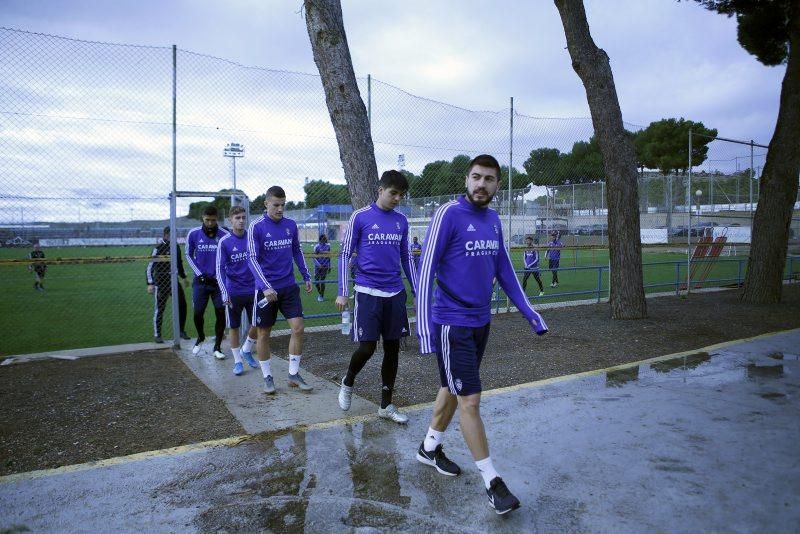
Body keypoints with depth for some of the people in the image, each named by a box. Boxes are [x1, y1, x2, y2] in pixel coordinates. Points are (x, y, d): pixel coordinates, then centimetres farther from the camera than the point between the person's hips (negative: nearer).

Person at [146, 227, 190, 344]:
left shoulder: (176, 247, 7)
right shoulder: (158, 248, -11)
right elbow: (150, 266, -13)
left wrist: (183, 276, 26)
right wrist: (150, 283, -19)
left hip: (174, 280, 6)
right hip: (161, 282, -5)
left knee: (182, 304, 3)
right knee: (159, 308, 0)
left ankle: (181, 331, 17)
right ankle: (157, 335, 10)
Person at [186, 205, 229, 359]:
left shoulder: (224, 235, -8)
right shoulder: (193, 234, -4)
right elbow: (189, 255, 8)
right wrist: (199, 273, -2)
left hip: (219, 281, -1)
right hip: (201, 281, 1)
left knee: (221, 314, -2)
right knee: (198, 313, 3)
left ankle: (217, 348, 12)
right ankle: (200, 338, 33)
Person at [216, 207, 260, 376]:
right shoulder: (224, 242, -7)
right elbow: (220, 269, -8)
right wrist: (224, 293, -17)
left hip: (253, 290, 2)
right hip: (234, 292, -2)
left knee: (258, 325, 4)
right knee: (234, 327, 7)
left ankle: (246, 350, 31)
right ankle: (237, 361, 22)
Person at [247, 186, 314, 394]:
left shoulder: (291, 225, 4)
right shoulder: (256, 227, -9)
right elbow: (253, 259, -13)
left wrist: (306, 276, 13)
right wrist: (266, 287, -23)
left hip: (289, 287, 4)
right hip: (266, 289, -3)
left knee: (298, 328, -3)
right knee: (264, 333, 6)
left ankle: (294, 374, 11)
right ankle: (267, 377, 20)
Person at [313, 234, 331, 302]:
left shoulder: (328, 246, 3)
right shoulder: (317, 246, -9)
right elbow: (314, 257, -9)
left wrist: (329, 266, 11)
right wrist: (319, 265, -21)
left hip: (325, 266, 2)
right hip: (318, 267, -2)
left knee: (322, 281, 2)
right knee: (316, 281, 0)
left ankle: (322, 296, 16)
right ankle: (320, 294, 22)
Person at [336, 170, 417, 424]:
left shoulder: (401, 221, 9)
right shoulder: (360, 217, -4)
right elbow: (345, 255, -2)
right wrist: (342, 292, -7)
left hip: (395, 294, 4)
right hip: (367, 292, -4)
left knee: (392, 348, 6)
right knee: (367, 347, -6)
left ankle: (386, 405, 20)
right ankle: (348, 382, 26)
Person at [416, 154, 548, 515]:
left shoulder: (493, 220, 7)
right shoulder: (448, 214, -14)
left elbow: (504, 270, 14)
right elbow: (426, 270, -17)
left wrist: (529, 312, 11)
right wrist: (424, 326, -24)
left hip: (481, 321, 7)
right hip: (452, 323, -7)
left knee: (453, 390, 19)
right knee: (470, 400, -1)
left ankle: (429, 448, 39)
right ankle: (492, 481, 12)